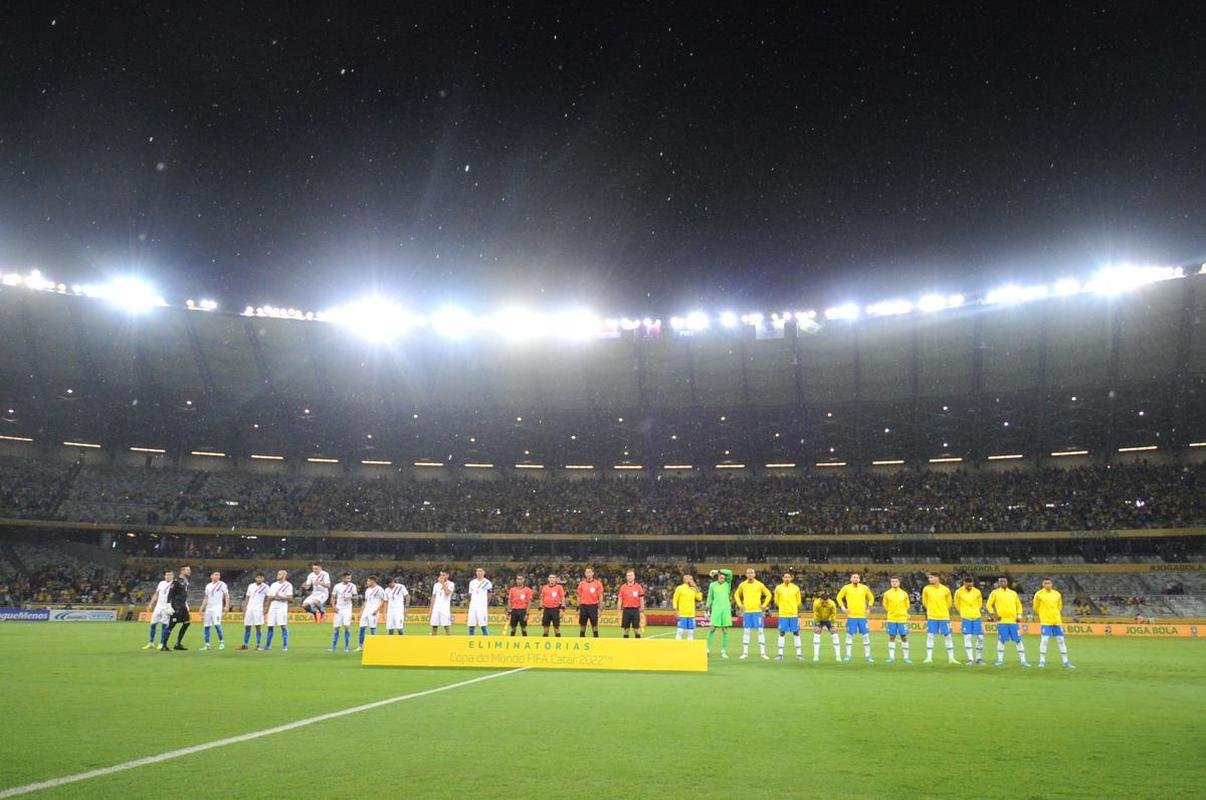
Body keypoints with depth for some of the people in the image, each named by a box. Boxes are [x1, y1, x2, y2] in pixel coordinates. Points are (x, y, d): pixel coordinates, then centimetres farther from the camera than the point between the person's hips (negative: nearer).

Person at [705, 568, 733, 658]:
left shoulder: (727, 583, 5)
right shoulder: (712, 585, 6)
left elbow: (730, 572, -10)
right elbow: (710, 598, 10)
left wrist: (718, 571, -6)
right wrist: (708, 610, 8)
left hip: (726, 609, 1)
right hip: (716, 609, -1)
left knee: (725, 630, 1)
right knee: (712, 629, -5)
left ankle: (724, 651, 7)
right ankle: (707, 649, 3)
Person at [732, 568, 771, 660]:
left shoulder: (760, 584, -1)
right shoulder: (742, 585, 3)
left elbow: (768, 594, 9)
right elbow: (736, 595, 17)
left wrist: (764, 605, 1)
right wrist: (740, 605, 6)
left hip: (757, 611, -1)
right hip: (746, 611, 1)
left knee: (761, 631, -3)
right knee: (746, 631, 3)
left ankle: (763, 653, 1)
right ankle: (745, 653, 10)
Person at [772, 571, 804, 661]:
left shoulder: (796, 588, 2)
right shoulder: (778, 588, 0)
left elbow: (799, 601, 10)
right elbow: (776, 601, 9)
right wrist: (782, 607, 8)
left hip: (794, 614, 1)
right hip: (783, 614, -1)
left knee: (796, 633, 3)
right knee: (782, 633, 2)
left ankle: (799, 654, 11)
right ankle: (780, 654, 9)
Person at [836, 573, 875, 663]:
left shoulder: (864, 588, 4)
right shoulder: (846, 588, -1)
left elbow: (871, 598, 18)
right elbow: (839, 597, 10)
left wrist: (869, 608, 8)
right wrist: (842, 607, -1)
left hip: (862, 615, 2)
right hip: (851, 615, -1)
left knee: (866, 635, 1)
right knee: (849, 635, 1)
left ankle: (868, 656, 9)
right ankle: (848, 655, 8)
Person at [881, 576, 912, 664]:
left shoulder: (904, 593, 2)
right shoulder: (887, 593, 1)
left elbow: (907, 605, 14)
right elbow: (885, 604, 14)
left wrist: (902, 613, 9)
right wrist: (891, 612, 10)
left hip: (902, 618, 0)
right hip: (891, 619, 0)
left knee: (904, 637, 1)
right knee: (891, 637, 2)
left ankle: (906, 657, 10)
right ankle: (891, 657, 7)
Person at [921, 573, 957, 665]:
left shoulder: (945, 590, -4)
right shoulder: (926, 589, -3)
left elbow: (949, 603, 11)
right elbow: (924, 601, 12)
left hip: (944, 616, 0)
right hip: (931, 617, 0)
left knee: (948, 636, 3)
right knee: (930, 636, -2)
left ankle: (951, 658, 12)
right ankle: (929, 658, 3)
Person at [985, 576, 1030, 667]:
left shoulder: (1013, 593, 13)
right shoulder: (995, 592, 4)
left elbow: (1019, 605, 19)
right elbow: (989, 605, 5)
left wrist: (1019, 615, 5)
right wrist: (994, 614, -6)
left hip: (1013, 621, 2)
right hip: (1001, 621, -2)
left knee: (1018, 640, 0)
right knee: (1001, 640, -2)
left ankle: (1023, 660, 6)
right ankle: (1000, 660, 6)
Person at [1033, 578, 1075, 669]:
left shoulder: (1057, 594, 7)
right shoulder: (1039, 594, -4)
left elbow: (1059, 607, 19)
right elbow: (1036, 608, 4)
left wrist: (1054, 615, 11)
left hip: (1057, 621, 4)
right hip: (1045, 622, -4)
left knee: (1061, 641, 6)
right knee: (1044, 640, -8)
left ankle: (1065, 662, 14)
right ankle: (1042, 661, 2)